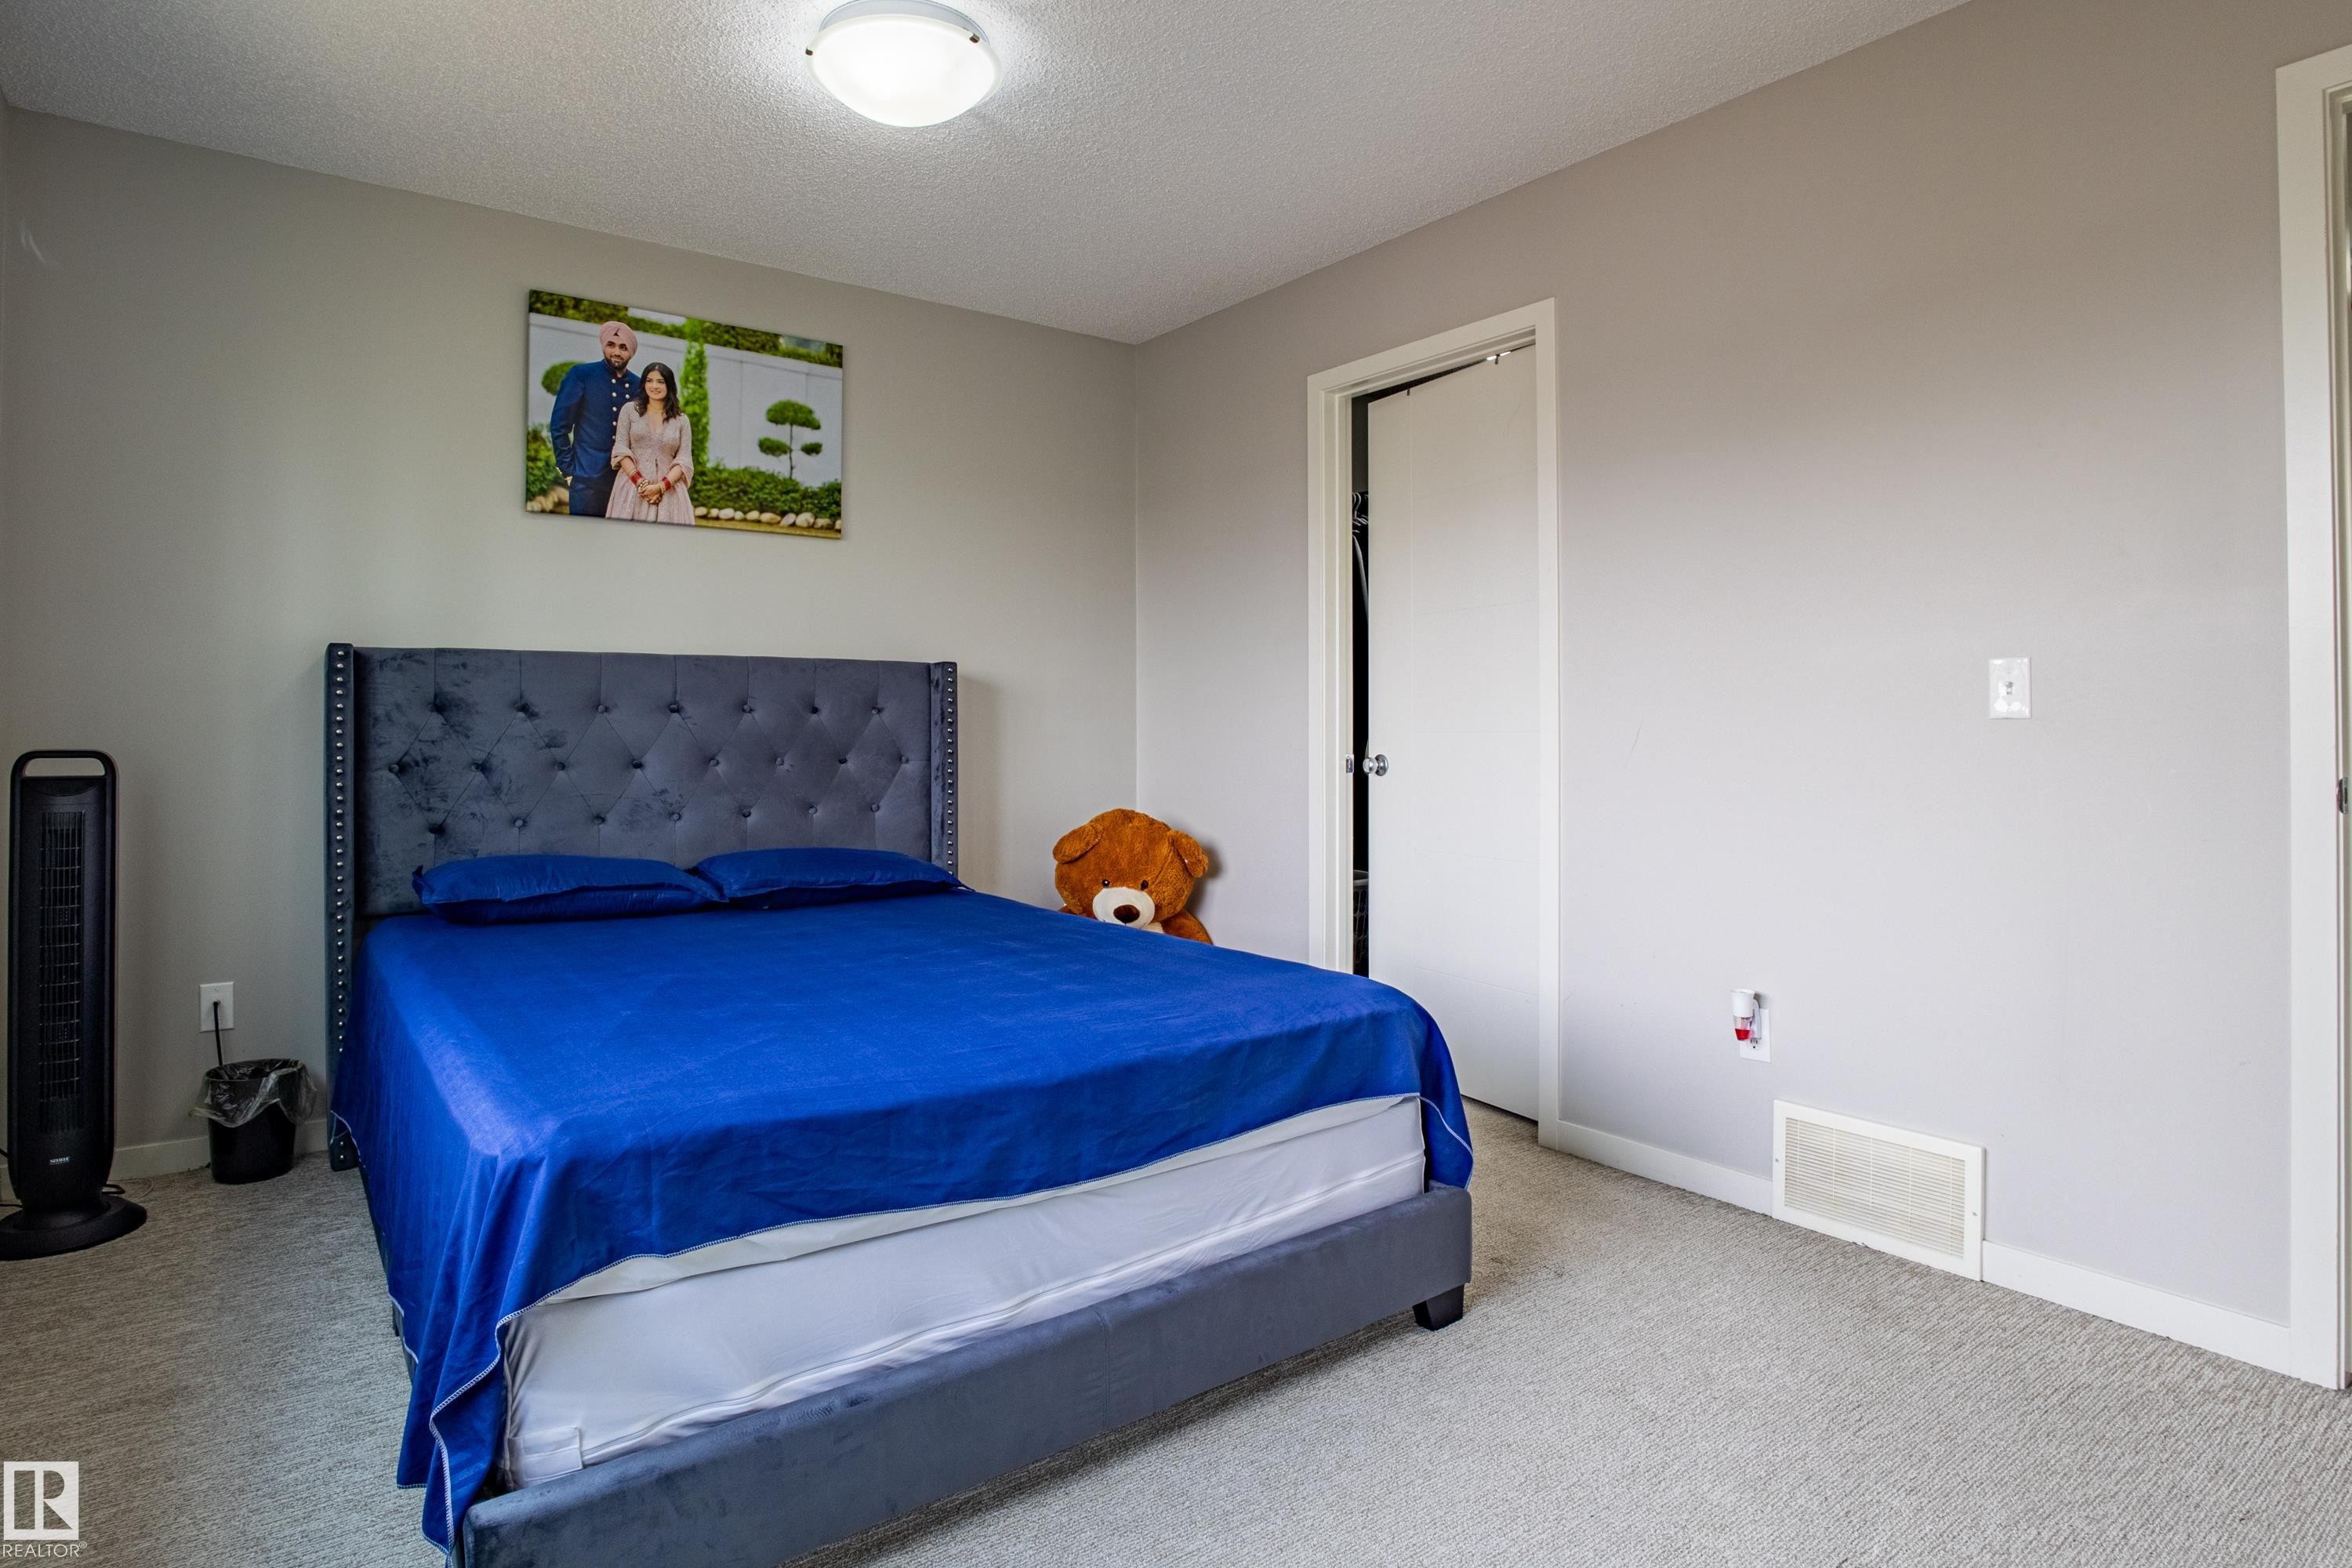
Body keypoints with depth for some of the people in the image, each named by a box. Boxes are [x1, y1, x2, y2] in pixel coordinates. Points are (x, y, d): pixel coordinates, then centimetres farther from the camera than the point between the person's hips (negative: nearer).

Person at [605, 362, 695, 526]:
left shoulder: (681, 420, 10)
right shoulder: (629, 410, 10)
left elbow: (684, 460, 2)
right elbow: (621, 449, 3)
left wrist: (661, 486, -12)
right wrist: (640, 482, -11)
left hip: (668, 492, 0)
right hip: (632, 488, 0)